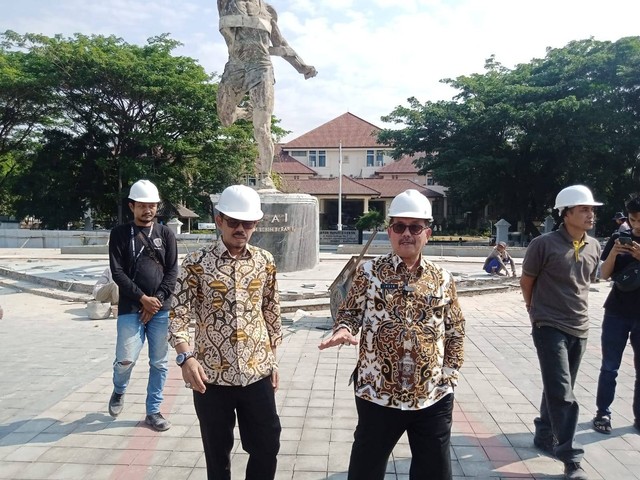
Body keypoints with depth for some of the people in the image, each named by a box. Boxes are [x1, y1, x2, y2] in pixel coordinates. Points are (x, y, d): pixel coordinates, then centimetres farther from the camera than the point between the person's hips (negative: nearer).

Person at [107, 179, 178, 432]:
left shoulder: (166, 234, 8)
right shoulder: (120, 234, 4)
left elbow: (172, 272, 2)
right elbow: (117, 272, -4)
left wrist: (157, 300, -10)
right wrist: (142, 298, -12)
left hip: (161, 309, 2)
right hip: (130, 308, -2)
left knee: (159, 363, 6)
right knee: (125, 359, -8)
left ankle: (153, 411, 22)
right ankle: (119, 391, 27)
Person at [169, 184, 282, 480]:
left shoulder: (265, 262, 3)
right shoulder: (196, 263, -6)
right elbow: (178, 315, -8)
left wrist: (273, 360, 12)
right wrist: (186, 357, -24)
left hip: (257, 372, 2)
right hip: (211, 374, -2)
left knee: (268, 446, 11)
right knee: (217, 452, 13)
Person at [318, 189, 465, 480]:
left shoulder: (442, 279, 3)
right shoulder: (369, 272, -3)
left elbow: (455, 333, 9)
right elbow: (350, 312, 0)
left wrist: (449, 374, 3)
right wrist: (343, 329, -22)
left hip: (433, 397, 2)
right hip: (378, 394, -2)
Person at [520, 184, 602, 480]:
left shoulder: (594, 247, 4)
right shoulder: (544, 244, -14)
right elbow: (526, 281, -1)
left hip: (579, 329, 6)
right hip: (550, 328, -6)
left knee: (558, 389, 17)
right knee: (562, 393, -5)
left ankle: (544, 436, 35)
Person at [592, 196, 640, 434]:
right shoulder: (619, 238, 2)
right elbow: (605, 274, 0)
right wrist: (614, 252, -17)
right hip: (617, 312, 0)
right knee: (609, 367, 3)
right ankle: (602, 413, 14)